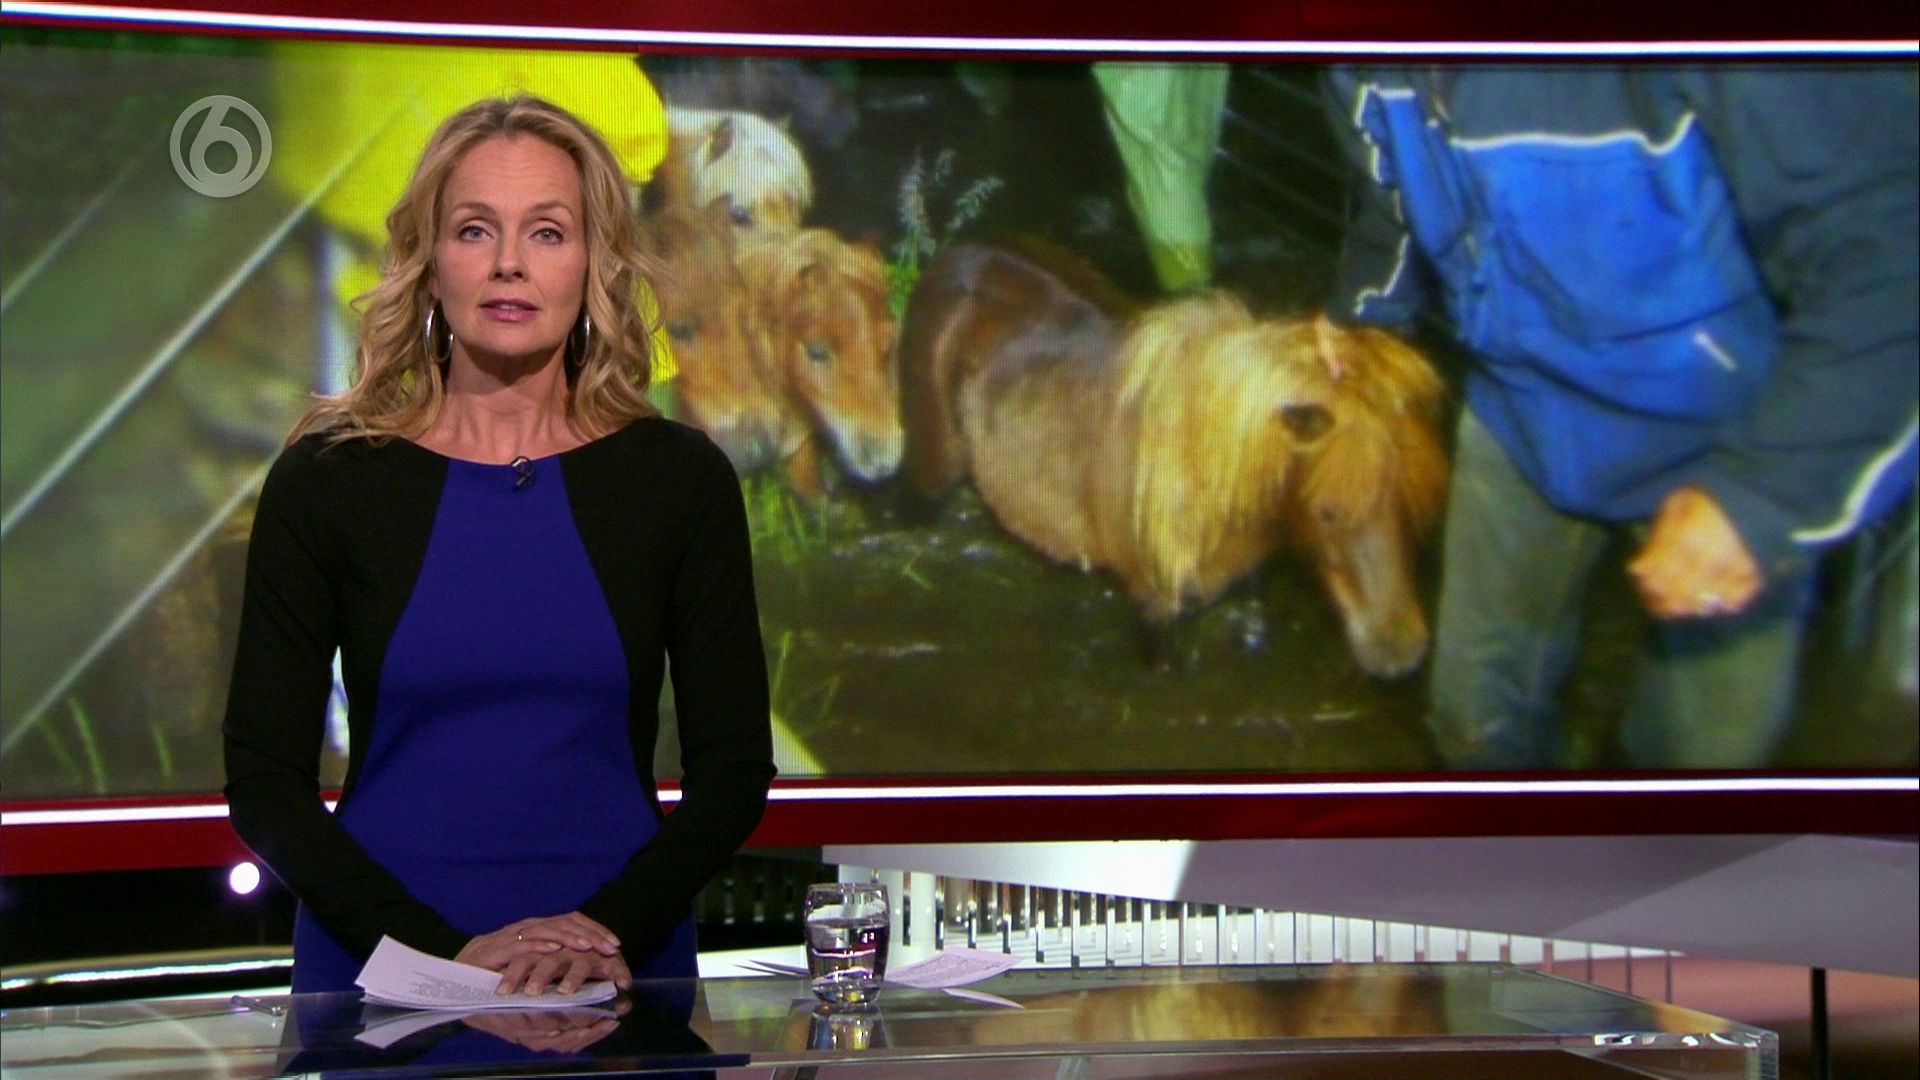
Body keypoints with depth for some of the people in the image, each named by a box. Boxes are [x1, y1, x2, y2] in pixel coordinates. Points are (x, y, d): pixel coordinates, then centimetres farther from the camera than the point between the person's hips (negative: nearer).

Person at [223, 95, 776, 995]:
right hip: (376, 966, -1)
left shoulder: (679, 479, 0)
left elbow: (733, 768, 1)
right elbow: (264, 781, -5)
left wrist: (608, 928, -14)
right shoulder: (327, 480, -2)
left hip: (619, 976, 1)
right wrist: (451, 951, -15)